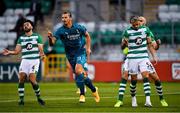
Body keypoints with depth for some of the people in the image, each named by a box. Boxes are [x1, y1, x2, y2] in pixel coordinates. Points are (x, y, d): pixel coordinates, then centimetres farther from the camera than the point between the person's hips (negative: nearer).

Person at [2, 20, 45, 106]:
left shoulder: (37, 36, 7)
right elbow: (16, 51, 8)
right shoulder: (21, 38, 15)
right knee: (21, 78, -12)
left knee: (32, 79, -17)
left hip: (34, 60, -3)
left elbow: (40, 50, 4)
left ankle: (39, 98, 3)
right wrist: (9, 52, -11)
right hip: (25, 60, 3)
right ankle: (21, 99, -3)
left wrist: (42, 54, -19)